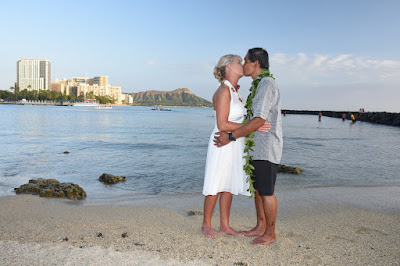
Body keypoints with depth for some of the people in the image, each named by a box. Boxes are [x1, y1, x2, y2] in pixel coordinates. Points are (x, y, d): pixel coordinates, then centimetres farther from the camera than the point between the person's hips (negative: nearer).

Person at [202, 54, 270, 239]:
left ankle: (224, 225, 24)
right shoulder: (224, 91, -16)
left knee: (229, 187, 13)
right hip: (222, 144, -9)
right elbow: (222, 125, -20)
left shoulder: (233, 91, 12)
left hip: (235, 145, 9)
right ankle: (206, 225, 20)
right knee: (215, 187, 3)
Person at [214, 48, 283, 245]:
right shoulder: (258, 85, 15)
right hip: (258, 147, 10)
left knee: (266, 191, 0)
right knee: (257, 188, 16)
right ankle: (260, 227, 28)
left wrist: (231, 137, -22)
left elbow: (259, 120, -25)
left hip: (267, 148, -10)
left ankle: (270, 234, 14)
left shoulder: (267, 85, -18)